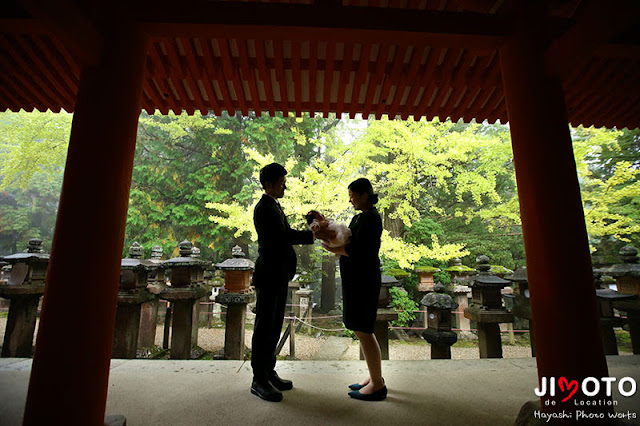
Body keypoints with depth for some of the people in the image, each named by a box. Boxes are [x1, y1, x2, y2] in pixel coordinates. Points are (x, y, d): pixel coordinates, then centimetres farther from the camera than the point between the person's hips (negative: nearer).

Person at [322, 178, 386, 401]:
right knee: (363, 330, 17)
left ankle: (378, 385, 15)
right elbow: (352, 245, 16)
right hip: (355, 279, 10)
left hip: (363, 280, -10)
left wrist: (339, 250, -19)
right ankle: (375, 377, 31)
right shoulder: (360, 217, 14)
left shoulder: (372, 218, -16)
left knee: (363, 331, 0)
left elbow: (366, 253, -22)